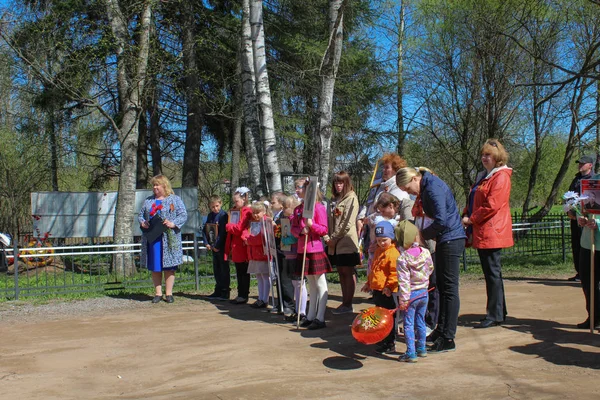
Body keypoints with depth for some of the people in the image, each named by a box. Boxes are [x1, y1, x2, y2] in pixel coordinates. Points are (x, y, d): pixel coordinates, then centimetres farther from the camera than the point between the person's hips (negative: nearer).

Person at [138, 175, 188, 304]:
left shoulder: (174, 199, 4)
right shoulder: (148, 201, 18)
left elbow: (183, 215, -2)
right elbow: (140, 215, 18)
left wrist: (173, 224, -18)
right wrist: (142, 223, -4)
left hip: (168, 239, -4)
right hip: (152, 238, 4)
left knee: (169, 267, -1)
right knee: (155, 267, 6)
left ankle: (168, 293, 7)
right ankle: (158, 293, 14)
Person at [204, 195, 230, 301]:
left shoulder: (223, 215, -11)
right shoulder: (210, 216, 11)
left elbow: (223, 232, -16)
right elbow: (205, 230, 13)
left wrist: (217, 245, -16)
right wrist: (207, 243, 0)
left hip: (222, 247, -7)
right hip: (213, 247, 7)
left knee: (224, 269, -1)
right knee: (216, 269, 13)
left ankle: (225, 292, 4)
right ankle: (218, 291, 22)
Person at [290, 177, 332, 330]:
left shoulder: (318, 207, -9)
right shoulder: (298, 209, 11)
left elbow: (324, 230, -11)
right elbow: (293, 228, 10)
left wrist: (311, 224, -25)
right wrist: (300, 231, -11)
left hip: (315, 249, -7)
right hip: (302, 249, 7)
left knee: (320, 283, 0)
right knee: (311, 284, 15)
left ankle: (320, 318, 4)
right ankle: (311, 316, 23)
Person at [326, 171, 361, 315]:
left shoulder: (351, 198, -6)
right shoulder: (333, 199, 17)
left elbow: (347, 222, -13)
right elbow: (330, 219, 15)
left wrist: (334, 238, -11)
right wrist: (328, 237, 0)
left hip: (347, 241, -7)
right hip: (335, 243, 7)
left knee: (348, 273, -1)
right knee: (341, 272, 10)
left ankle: (348, 304, 4)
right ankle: (345, 303, 16)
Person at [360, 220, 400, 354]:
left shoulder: (393, 253, -16)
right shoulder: (378, 251, 15)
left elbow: (394, 273, -22)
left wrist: (389, 286, -25)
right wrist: (368, 283, 27)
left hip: (386, 292, -10)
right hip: (377, 290, 10)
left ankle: (389, 345, 6)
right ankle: (382, 341, 31)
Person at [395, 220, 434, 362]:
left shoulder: (402, 259, -18)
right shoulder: (426, 252, -4)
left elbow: (404, 281, -19)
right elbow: (430, 269, 10)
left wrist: (403, 300, -15)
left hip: (411, 294, -5)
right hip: (424, 293, 5)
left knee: (409, 324, 2)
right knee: (420, 321, 19)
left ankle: (411, 353, 2)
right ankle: (421, 348, 29)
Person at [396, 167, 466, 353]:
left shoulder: (433, 188, -17)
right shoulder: (427, 187, 14)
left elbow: (441, 220, -24)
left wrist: (423, 234, -10)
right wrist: (426, 233, 4)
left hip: (451, 240, -11)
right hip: (444, 240, 11)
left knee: (449, 288, -7)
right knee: (442, 287, 15)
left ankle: (448, 339, -2)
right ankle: (440, 331, 25)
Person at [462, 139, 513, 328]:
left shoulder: (501, 177, -10)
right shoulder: (483, 176, 20)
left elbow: (492, 205, -19)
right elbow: (473, 202, 24)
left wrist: (471, 219, -12)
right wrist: (466, 216, 8)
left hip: (492, 233, -10)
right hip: (482, 233, 10)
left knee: (493, 273, -5)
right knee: (491, 273, 14)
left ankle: (495, 316, 1)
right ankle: (499, 312, 23)